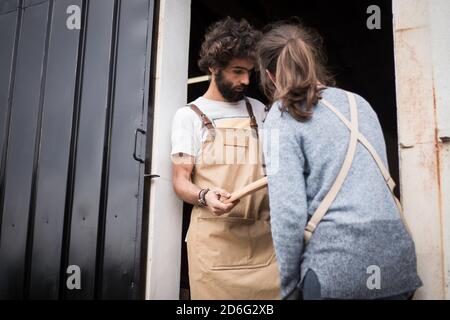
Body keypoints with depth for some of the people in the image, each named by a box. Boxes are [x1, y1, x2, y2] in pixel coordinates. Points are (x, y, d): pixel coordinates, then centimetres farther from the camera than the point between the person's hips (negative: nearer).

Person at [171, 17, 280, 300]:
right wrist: (204, 196, -23)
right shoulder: (189, 115, 4)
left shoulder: (259, 111, 15)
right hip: (214, 237, -3)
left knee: (271, 292, -5)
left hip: (263, 235, 3)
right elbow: (181, 180, -2)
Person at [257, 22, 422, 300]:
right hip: (397, 257, 6)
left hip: (335, 267, -6)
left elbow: (288, 211, -12)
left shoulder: (283, 116, -5)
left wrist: (288, 286, -2)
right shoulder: (359, 103, 14)